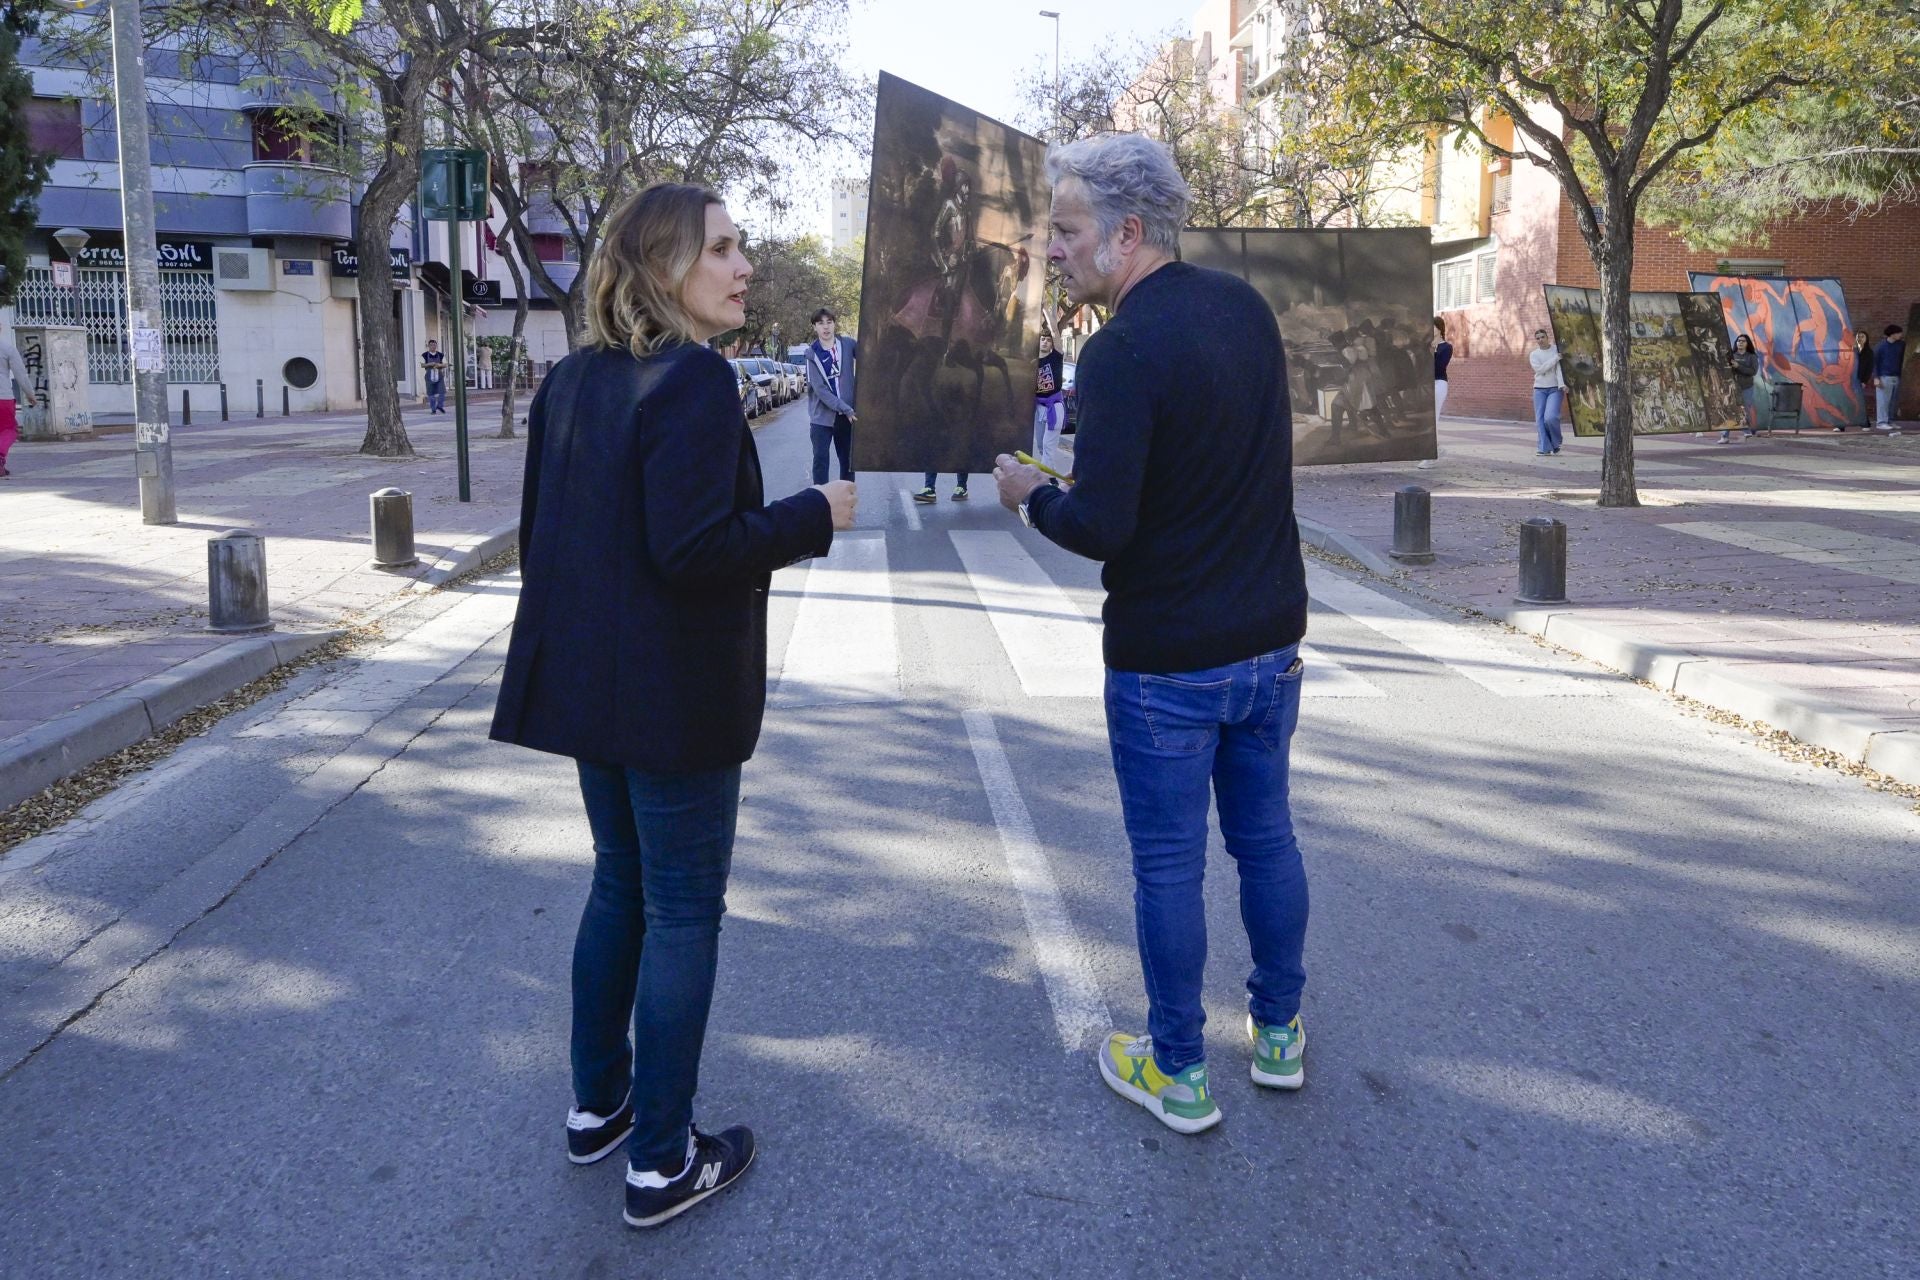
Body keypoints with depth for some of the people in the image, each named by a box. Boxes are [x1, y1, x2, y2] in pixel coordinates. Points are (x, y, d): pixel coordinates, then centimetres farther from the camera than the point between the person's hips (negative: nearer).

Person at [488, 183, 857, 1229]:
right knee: (683, 914, 4)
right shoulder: (694, 380, -18)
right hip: (676, 700, -8)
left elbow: (539, 529, 13)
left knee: (621, 885, 22)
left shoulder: (570, 379, 8)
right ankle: (660, 1162, 16)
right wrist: (814, 516, -13)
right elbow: (694, 549, -25)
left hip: (588, 686, 9)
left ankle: (596, 1105, 36)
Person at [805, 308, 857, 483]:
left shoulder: (848, 345, 0)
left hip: (847, 415, 2)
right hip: (822, 415, -2)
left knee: (848, 460, 9)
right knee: (820, 460, -3)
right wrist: (846, 409, -19)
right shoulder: (812, 353, -5)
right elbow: (819, 389, -12)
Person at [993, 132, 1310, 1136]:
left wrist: (1030, 496, -5)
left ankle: (1178, 1073, 22)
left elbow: (1100, 527, -24)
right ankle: (1278, 1032, 35)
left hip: (1166, 661, -7)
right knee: (1266, 838, 19)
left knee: (1167, 866, 7)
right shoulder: (1247, 308, 4)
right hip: (1271, 638, 8)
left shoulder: (1123, 351, -21)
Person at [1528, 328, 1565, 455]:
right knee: (1540, 419, -4)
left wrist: (1562, 384, -22)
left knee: (1550, 417, -17)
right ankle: (1544, 448, 1)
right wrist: (1556, 358, -14)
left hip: (1555, 389, -3)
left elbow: (1559, 368, -9)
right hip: (1539, 389, 3)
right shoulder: (1533, 354, 6)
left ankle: (1556, 443, 8)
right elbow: (1540, 369, -10)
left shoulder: (1557, 350, 2)